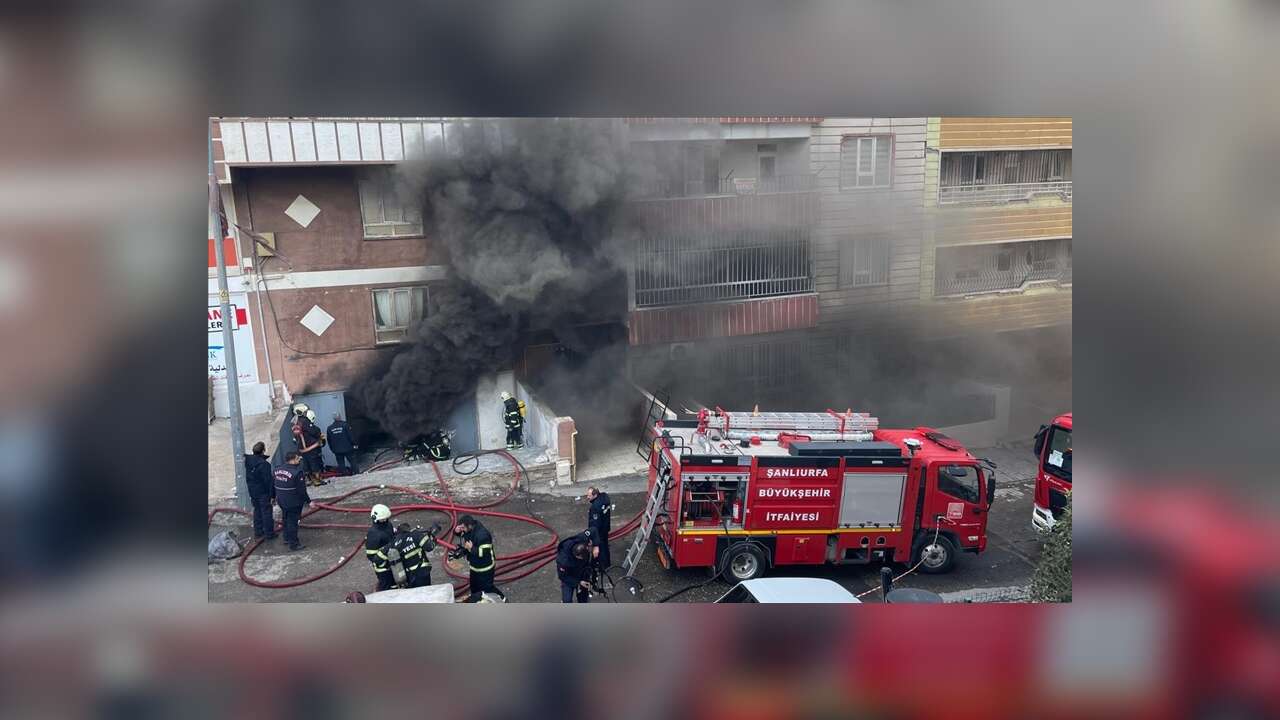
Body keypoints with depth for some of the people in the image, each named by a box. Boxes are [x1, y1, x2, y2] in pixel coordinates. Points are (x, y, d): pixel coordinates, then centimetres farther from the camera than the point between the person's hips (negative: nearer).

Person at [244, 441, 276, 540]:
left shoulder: (248, 461, -2)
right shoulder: (264, 464, -24)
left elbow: (247, 477, 10)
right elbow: (269, 481, -20)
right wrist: (272, 494, -13)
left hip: (252, 491, 7)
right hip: (263, 492, -7)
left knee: (257, 511, 19)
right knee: (266, 512, 5)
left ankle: (258, 533, 27)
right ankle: (269, 534, 13)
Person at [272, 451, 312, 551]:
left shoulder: (278, 470, 1)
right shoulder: (297, 472, -22)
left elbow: (273, 486, 11)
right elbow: (301, 490, -20)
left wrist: (275, 497, 25)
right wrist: (308, 501, -11)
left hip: (281, 501, 7)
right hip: (294, 502, -7)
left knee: (286, 519, 24)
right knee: (292, 521, 3)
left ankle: (287, 538, 41)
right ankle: (293, 544, 11)